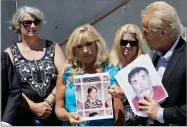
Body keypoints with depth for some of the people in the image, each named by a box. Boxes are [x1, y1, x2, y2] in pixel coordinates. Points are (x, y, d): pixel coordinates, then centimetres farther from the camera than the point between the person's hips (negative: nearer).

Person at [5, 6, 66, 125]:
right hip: (24, 116, -1)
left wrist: (48, 102, -14)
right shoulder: (10, 52, 3)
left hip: (55, 113, 1)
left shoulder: (52, 47, 6)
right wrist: (34, 107, -15)